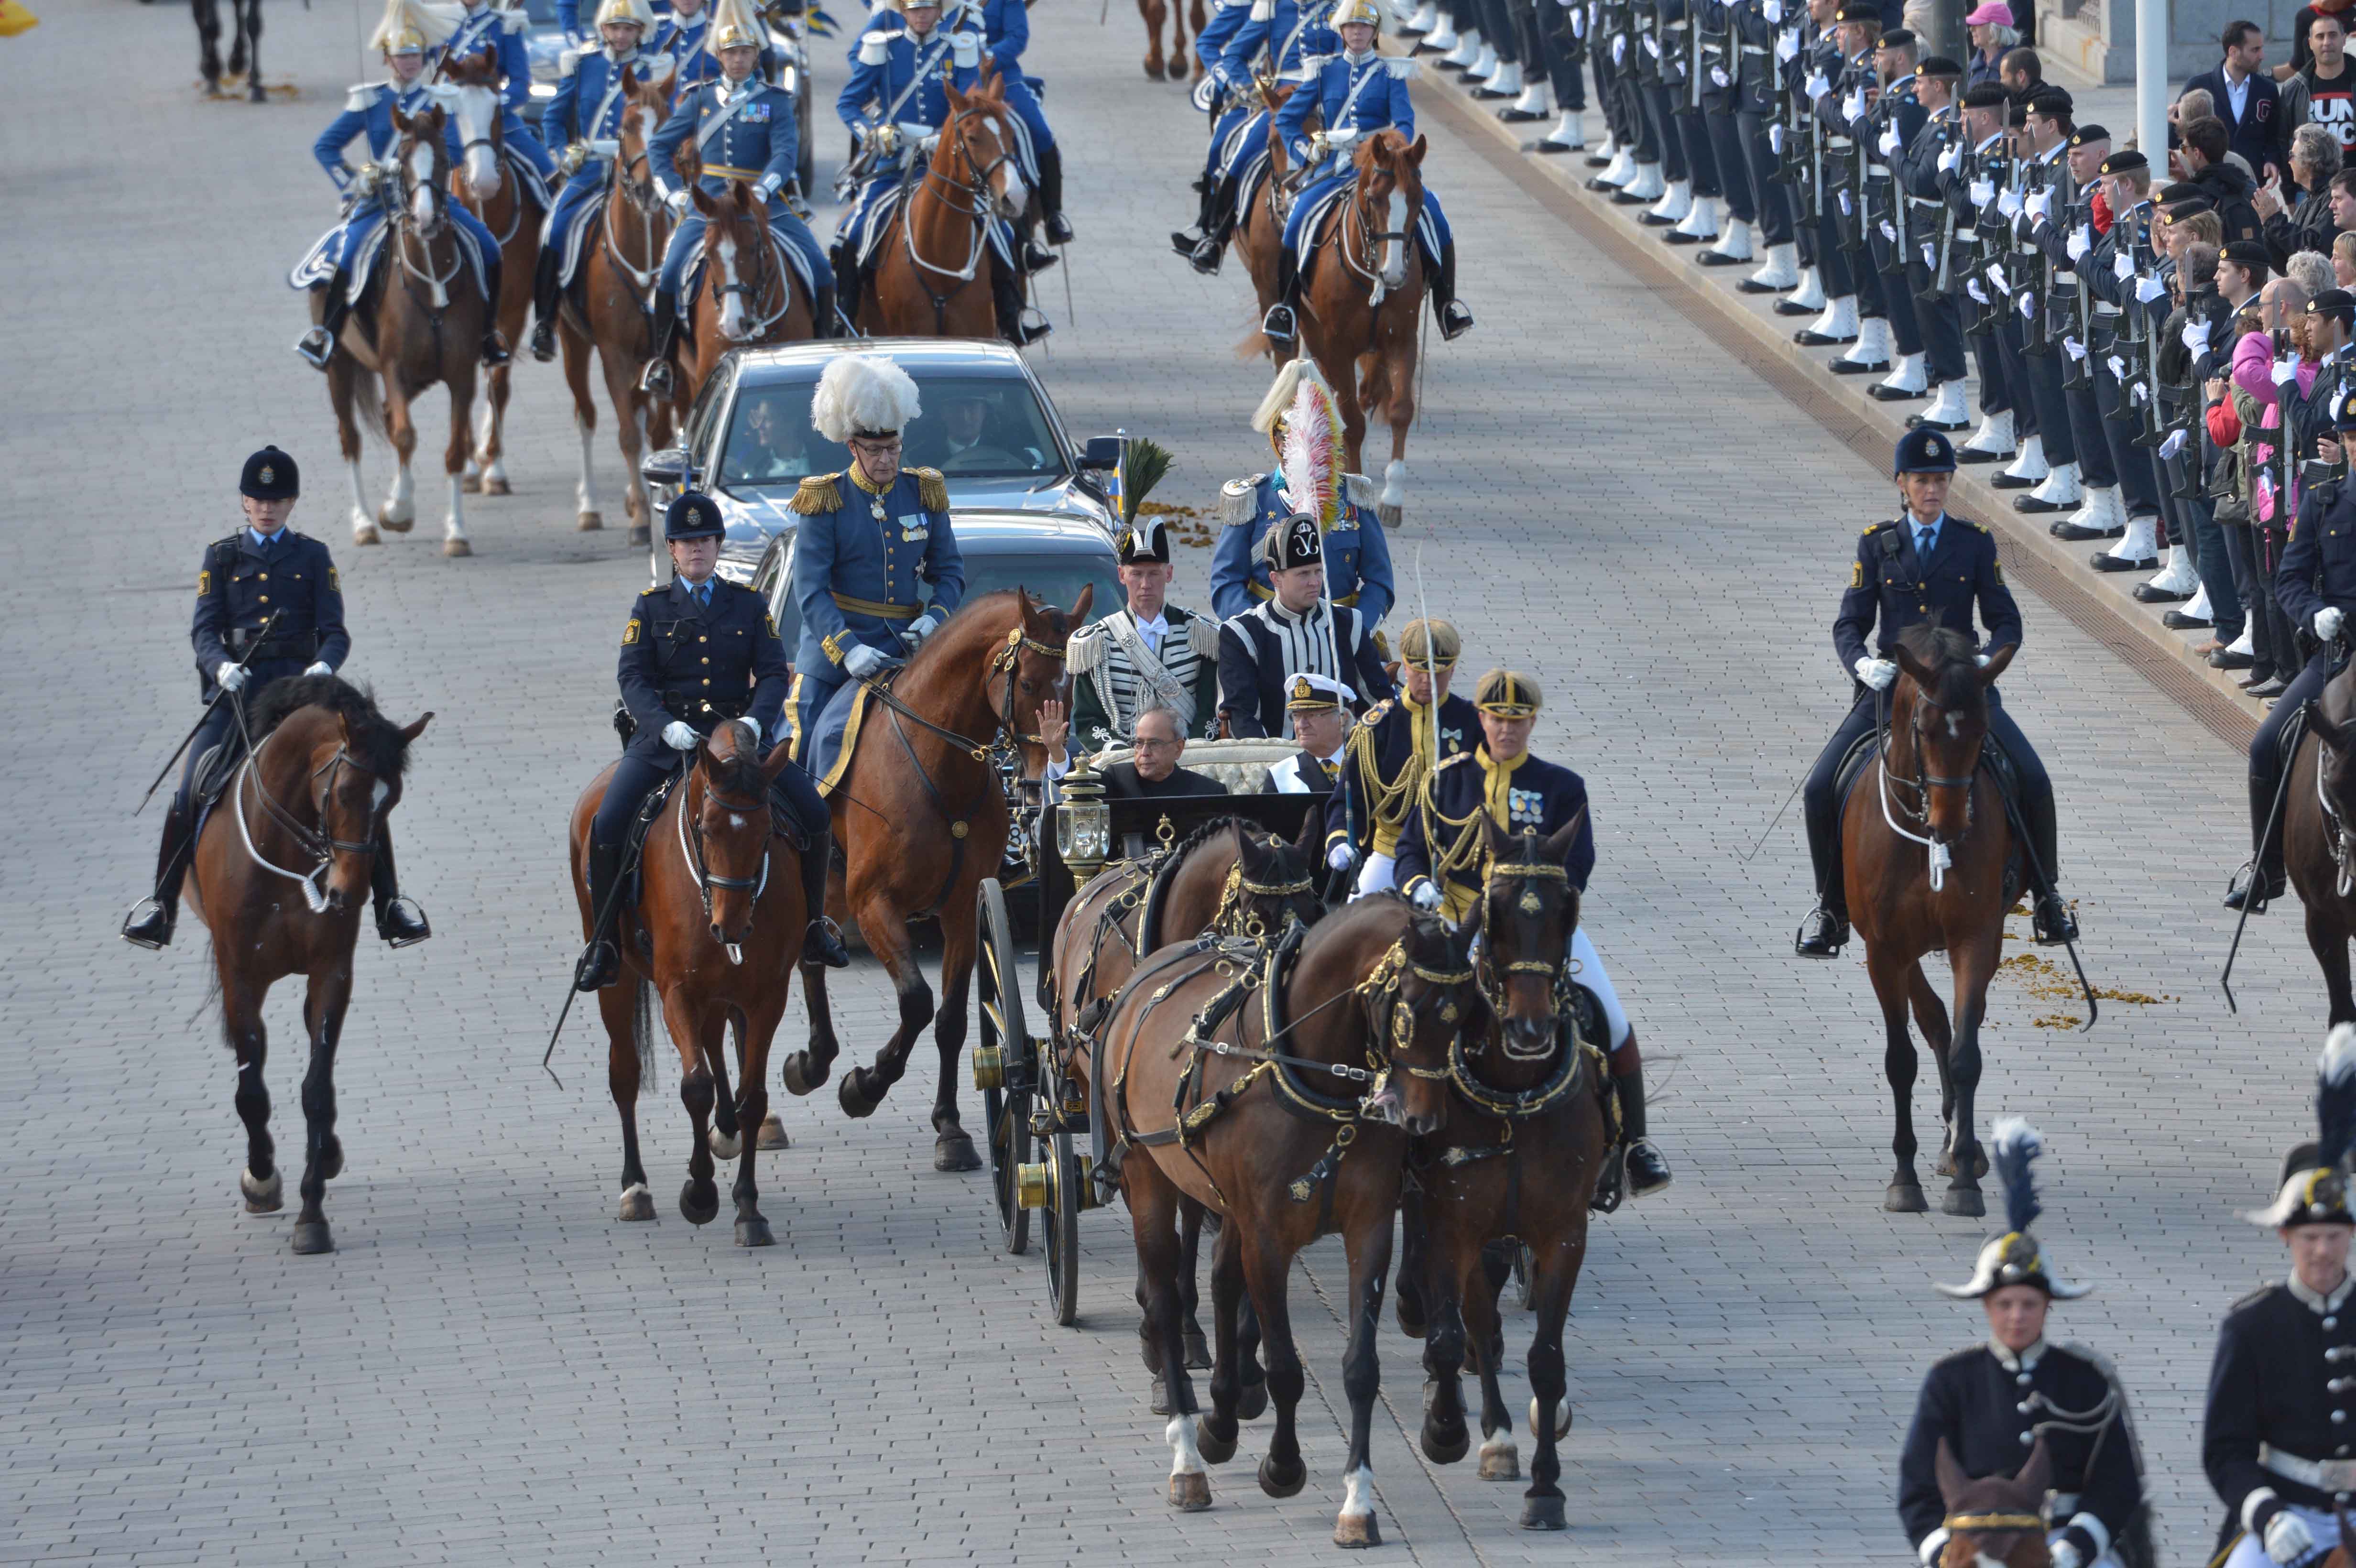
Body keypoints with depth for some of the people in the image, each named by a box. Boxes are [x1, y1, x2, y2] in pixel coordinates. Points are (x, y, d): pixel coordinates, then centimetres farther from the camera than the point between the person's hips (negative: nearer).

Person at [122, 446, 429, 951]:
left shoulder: (313, 558, 10)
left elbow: (335, 632, 2)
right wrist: (222, 666, -21)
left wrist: (324, 666, -21)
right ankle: (162, 902, -2)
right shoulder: (222, 557, 11)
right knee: (190, 794, -14)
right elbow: (204, 629, 2)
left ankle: (389, 902, -3)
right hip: (237, 689, 0)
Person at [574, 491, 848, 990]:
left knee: (814, 815, -14)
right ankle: (603, 945, -5)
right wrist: (666, 726, -21)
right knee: (607, 827, -20)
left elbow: (774, 673, 3)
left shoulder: (750, 605, 12)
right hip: (667, 735, -1)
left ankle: (812, 927, 7)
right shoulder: (651, 607, 9)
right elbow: (633, 678, -2)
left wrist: (755, 721, -18)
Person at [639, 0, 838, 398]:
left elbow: (786, 153, -9)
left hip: (767, 204, -1)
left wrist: (759, 192, -25)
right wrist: (674, 193, 0)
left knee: (819, 270, -15)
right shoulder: (701, 100, 10)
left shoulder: (774, 102, 4)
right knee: (670, 271, -20)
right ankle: (661, 358, -7)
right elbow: (659, 147, 14)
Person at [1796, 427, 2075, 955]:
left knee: (2033, 785, -17)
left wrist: (1989, 659, -16)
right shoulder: (1876, 544, 8)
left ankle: (2046, 895, 6)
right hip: (1890, 686, 0)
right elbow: (1850, 622, 6)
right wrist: (1861, 662, -16)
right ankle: (1831, 906, 3)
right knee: (1822, 789, -16)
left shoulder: (1975, 543, 7)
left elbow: (2005, 620, 6)